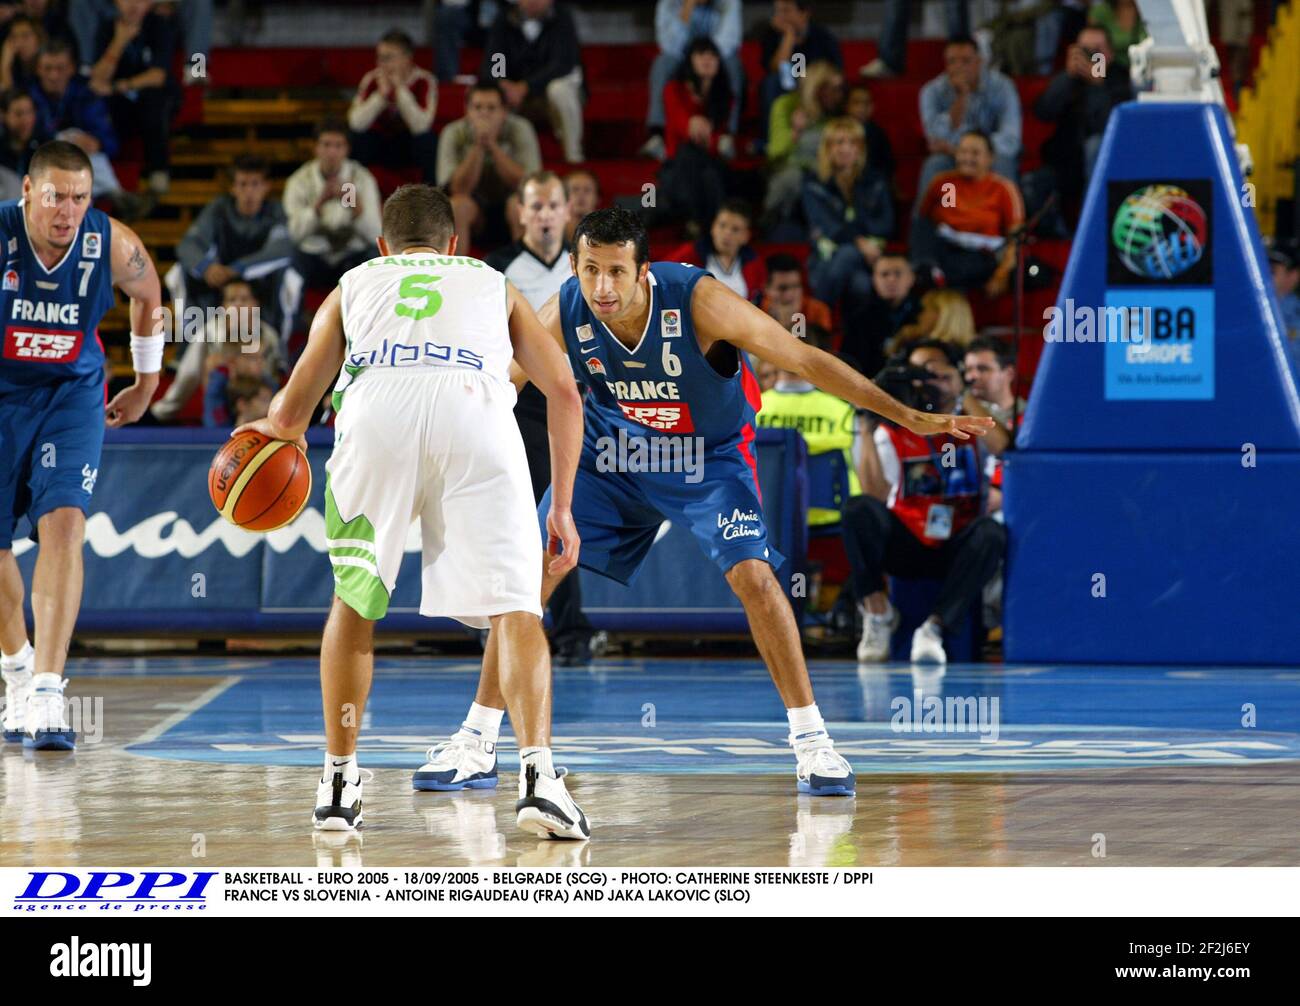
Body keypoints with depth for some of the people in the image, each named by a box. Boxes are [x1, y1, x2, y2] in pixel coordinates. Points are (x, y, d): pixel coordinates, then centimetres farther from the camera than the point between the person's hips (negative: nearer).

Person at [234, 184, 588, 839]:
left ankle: (338, 784, 20)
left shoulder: (354, 285, 35)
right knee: (513, 608, 2)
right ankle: (538, 772, -17)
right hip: (476, 410, -1)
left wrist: (275, 428, 53)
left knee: (354, 604, 19)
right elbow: (563, 393, 25)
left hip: (377, 412, 1)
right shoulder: (492, 285, 36)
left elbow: (289, 414, 29)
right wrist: (562, 507, 29)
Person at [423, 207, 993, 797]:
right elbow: (502, 380, -3)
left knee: (754, 576, -20)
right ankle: (478, 742, 5)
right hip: (612, 451, 3)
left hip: (709, 455, -3)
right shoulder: (564, 314, -23)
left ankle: (810, 740, -7)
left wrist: (910, 418, -28)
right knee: (532, 572, -6)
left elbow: (805, 361, -27)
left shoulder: (698, 301, -32)